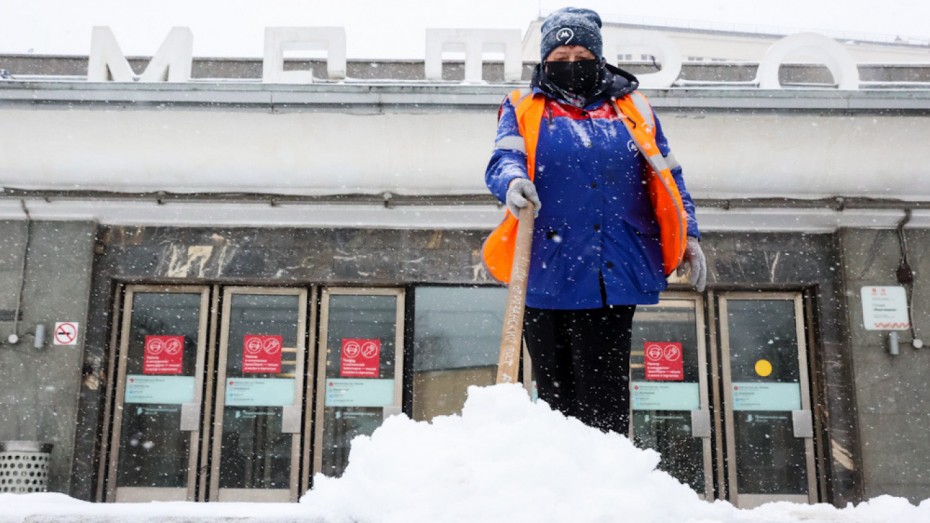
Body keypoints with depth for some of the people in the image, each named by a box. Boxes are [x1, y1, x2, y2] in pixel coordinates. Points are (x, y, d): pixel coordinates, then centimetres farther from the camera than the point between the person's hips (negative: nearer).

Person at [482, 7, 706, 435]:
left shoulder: (632, 110, 17)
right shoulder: (523, 109, 13)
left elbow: (668, 178, 18)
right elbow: (503, 160, -4)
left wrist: (688, 236, 6)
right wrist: (514, 180, -28)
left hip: (616, 274, 1)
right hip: (547, 275, 0)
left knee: (605, 395, 0)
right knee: (557, 393, 6)